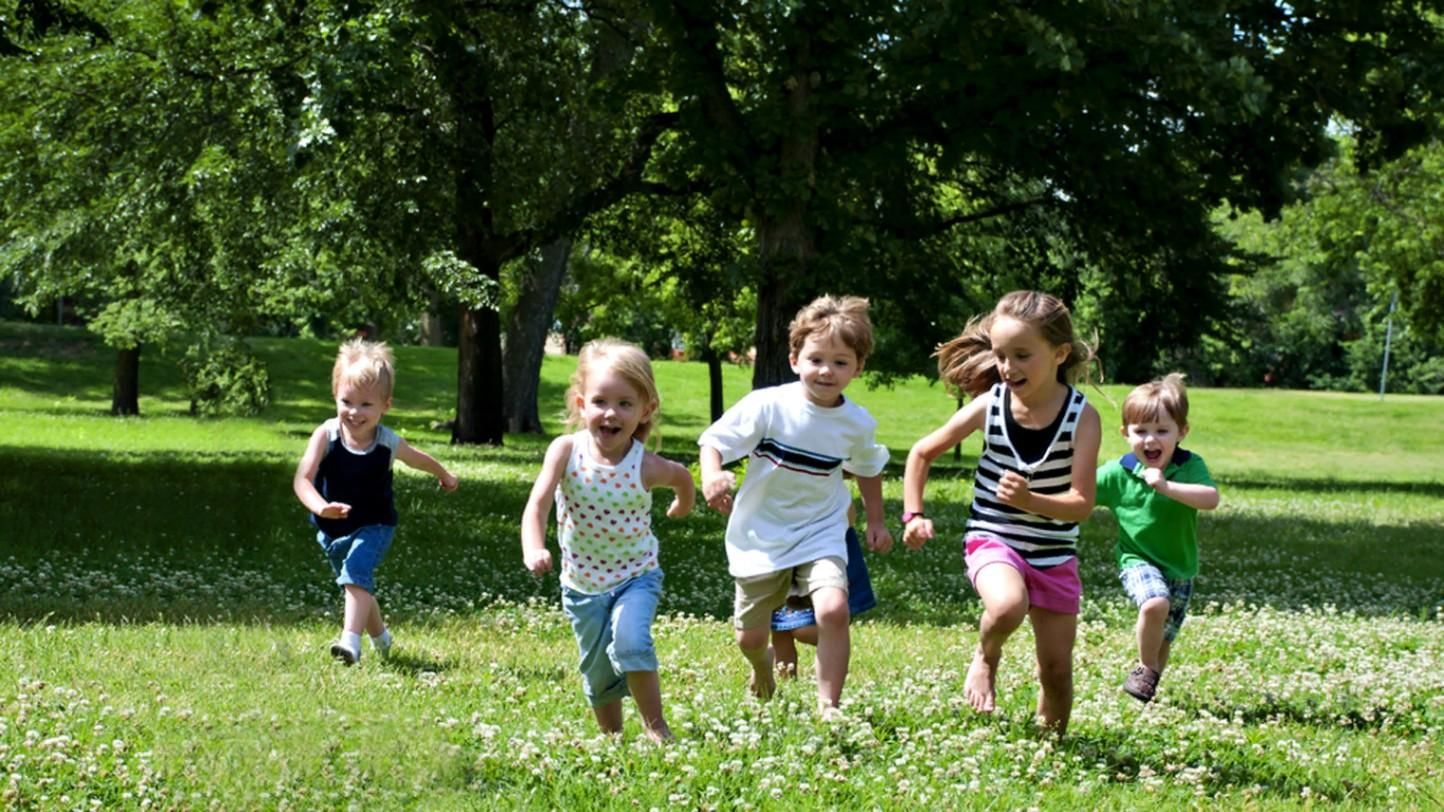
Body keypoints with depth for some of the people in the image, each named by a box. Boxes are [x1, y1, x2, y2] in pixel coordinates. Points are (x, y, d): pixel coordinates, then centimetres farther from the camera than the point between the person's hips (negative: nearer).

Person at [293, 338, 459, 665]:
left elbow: (418, 459, 6)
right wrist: (320, 507, -52)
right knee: (356, 587, 21)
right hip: (332, 529, 3)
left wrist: (444, 475, 26)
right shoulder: (326, 436, -22)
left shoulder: (388, 443, -18)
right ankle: (381, 639, 45)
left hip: (374, 526, -3)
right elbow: (302, 479, -32)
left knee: (356, 574, -29)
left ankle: (351, 642, -38)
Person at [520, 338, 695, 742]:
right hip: (582, 585, 2)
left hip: (636, 576, -2)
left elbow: (682, 476, 6)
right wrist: (533, 550, -45)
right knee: (598, 675, 13)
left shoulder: (646, 466, -17)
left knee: (630, 643, -28)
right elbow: (537, 504, -28)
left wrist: (682, 506, 25)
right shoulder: (566, 451, -18)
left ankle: (656, 727, -12)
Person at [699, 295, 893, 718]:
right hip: (761, 537, 0)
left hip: (821, 535, 1)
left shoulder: (858, 424, -6)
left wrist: (876, 522, 15)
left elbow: (868, 469, 15)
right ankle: (762, 665, 51)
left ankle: (829, 706, -12)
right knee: (749, 637, 11)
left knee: (833, 610, -27)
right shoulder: (767, 406, -17)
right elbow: (714, 441, -16)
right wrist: (711, 477, -36)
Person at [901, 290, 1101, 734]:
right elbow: (922, 453, 5)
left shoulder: (1082, 417, -13)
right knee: (1008, 606, -34)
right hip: (993, 540, -1)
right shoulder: (988, 406, -10)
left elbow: (1081, 503, -18)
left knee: (1057, 667, 6)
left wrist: (1029, 501, -35)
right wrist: (913, 515, -1)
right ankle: (985, 660, 0)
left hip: (1055, 554, 1)